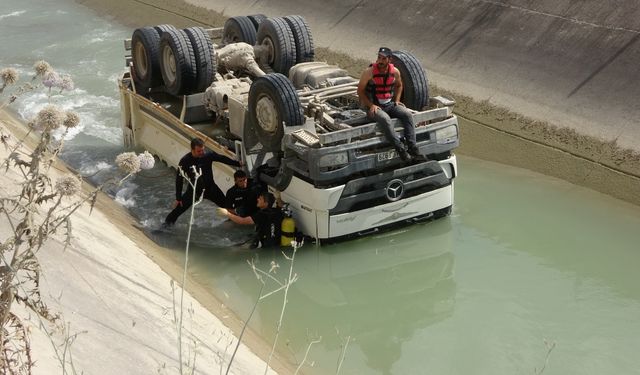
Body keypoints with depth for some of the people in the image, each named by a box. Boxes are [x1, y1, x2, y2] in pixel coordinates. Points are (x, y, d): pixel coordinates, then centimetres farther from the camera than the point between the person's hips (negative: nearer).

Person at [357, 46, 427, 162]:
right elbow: (360, 91, -5)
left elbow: (399, 85, 22)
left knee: (407, 114, -21)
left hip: (390, 104, 5)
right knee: (384, 118, -36)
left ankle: (412, 148, -25)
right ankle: (401, 149, -36)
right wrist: (370, 105, -15)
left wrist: (396, 100, 7)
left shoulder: (395, 72, 1)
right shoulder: (369, 72, -12)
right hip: (374, 106, -4)